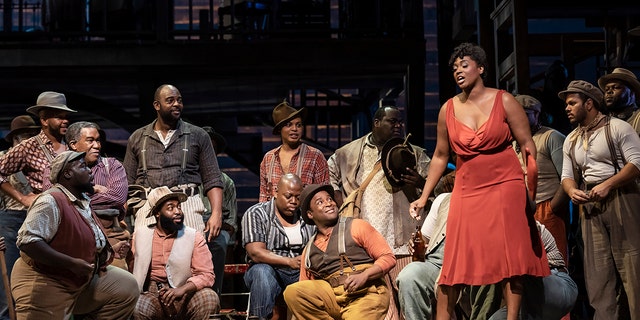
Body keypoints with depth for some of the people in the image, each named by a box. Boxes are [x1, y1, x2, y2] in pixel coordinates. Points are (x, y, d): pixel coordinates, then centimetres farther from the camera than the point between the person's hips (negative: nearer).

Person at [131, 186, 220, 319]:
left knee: (210, 298, -30)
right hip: (150, 295, -1)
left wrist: (181, 290, -20)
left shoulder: (195, 237, 7)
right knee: (136, 309, -35)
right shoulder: (140, 235, 12)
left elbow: (206, 275, -3)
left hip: (184, 296, 1)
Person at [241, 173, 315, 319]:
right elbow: (256, 253, -13)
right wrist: (289, 261, -25)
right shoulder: (256, 214, 0)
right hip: (271, 271, -3)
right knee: (262, 271, -37)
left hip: (302, 274, 3)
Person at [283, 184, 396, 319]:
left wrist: (364, 276, -13)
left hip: (365, 293, -4)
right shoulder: (309, 250, 22)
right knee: (292, 292, -23)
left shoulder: (355, 227, 11)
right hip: (332, 297, 5)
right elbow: (303, 293, 21)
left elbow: (388, 257, 5)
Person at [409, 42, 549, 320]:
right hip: (467, 192, 2)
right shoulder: (448, 109, 6)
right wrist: (424, 198, 9)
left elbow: (527, 146, -2)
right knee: (454, 263, 0)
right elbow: (440, 156, 13)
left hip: (506, 188, -2)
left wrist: (531, 185, -16)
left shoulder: (503, 101, -1)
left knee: (510, 258, -3)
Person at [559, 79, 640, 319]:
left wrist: (608, 185, -19)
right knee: (597, 269, 4)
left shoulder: (617, 128, -4)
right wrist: (571, 191, -5)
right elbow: (567, 175, 18)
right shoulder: (571, 140, 17)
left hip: (620, 199, -6)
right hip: (589, 205, 6)